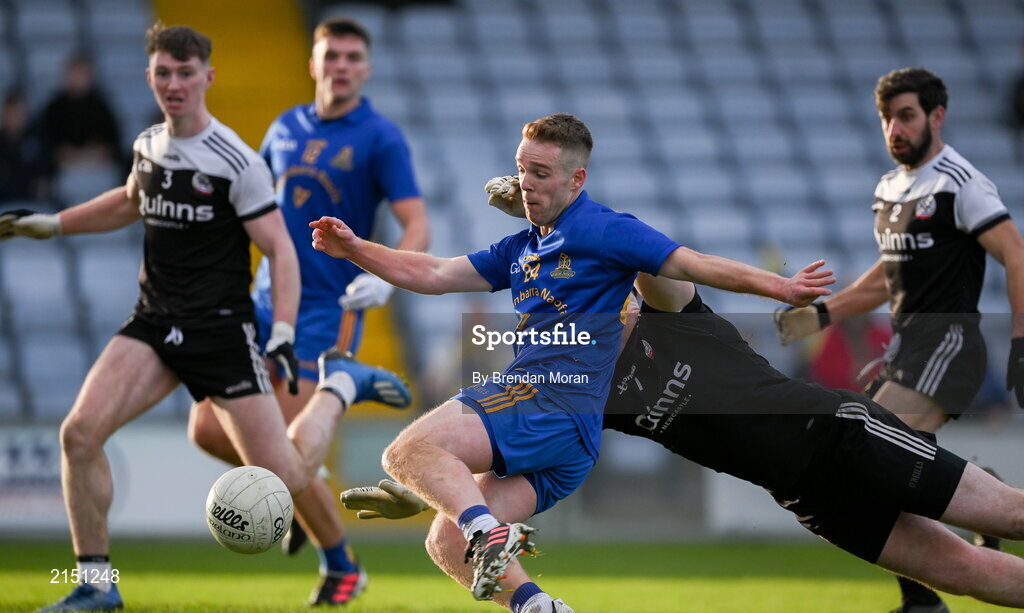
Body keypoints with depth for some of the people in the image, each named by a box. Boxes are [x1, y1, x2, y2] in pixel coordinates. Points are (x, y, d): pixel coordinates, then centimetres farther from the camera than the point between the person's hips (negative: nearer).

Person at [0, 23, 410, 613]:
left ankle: (341, 386, 23)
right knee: (80, 433, -16)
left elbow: (281, 248, -11)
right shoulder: (148, 145, 6)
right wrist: (50, 224, 27)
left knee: (287, 479, -7)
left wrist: (283, 333, -22)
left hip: (223, 331, -5)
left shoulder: (236, 161, -13)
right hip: (153, 324, 5)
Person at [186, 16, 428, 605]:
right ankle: (302, 492, 25)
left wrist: (385, 277, -34)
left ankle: (341, 567, 9)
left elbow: (417, 227, -17)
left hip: (327, 313, -6)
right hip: (267, 303, 6)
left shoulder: (381, 138, -9)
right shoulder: (286, 127, 9)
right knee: (209, 430, -1)